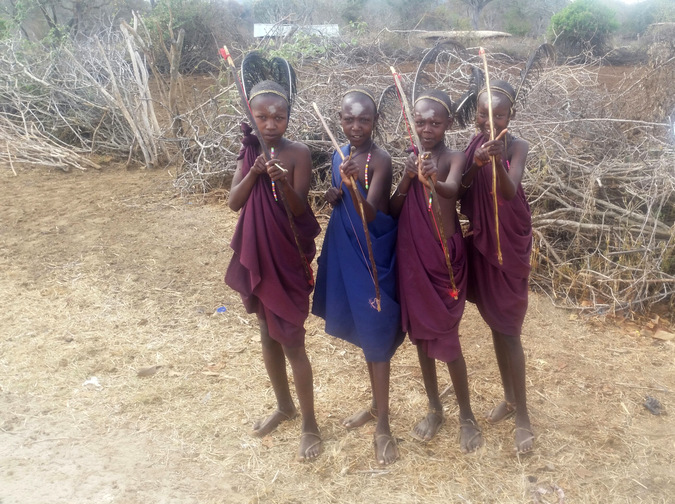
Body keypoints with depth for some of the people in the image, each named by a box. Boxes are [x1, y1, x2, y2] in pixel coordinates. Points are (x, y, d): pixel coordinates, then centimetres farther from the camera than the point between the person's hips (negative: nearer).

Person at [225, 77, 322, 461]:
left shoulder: (298, 153, -12)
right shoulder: (249, 151, 3)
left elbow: (300, 209, -16)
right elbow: (233, 203, -4)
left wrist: (283, 182, -34)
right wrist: (253, 172, -20)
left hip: (289, 256, -5)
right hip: (257, 254, 6)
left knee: (291, 341, 1)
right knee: (268, 335, 17)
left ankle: (310, 425, 17)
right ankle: (284, 406, 38)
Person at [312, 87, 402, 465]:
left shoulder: (381, 160, -16)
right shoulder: (340, 156, 5)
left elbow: (372, 216, -25)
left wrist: (353, 184, -42)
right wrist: (334, 197, -6)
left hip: (373, 255, -7)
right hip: (346, 250, 7)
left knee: (376, 336, -1)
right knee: (363, 332, 18)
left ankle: (383, 425, 13)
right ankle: (378, 405, 36)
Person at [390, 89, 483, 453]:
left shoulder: (453, 158, -9)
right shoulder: (411, 159, 6)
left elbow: (452, 189, -32)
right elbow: (392, 211, 1)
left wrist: (434, 181, -55)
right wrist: (407, 178, -16)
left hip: (444, 258, -5)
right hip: (412, 257, 5)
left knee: (446, 339, 1)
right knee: (420, 335, 14)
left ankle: (466, 416, 22)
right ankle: (435, 409, 32)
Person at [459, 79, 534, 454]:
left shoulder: (516, 147, -12)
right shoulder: (471, 147, 1)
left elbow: (510, 193, -28)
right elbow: (460, 197, -7)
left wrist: (498, 162, -45)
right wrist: (475, 164, -23)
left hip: (510, 243, -5)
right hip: (480, 241, 5)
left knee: (509, 330, -2)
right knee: (495, 324, 15)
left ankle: (522, 414, 11)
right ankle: (509, 398, 32)